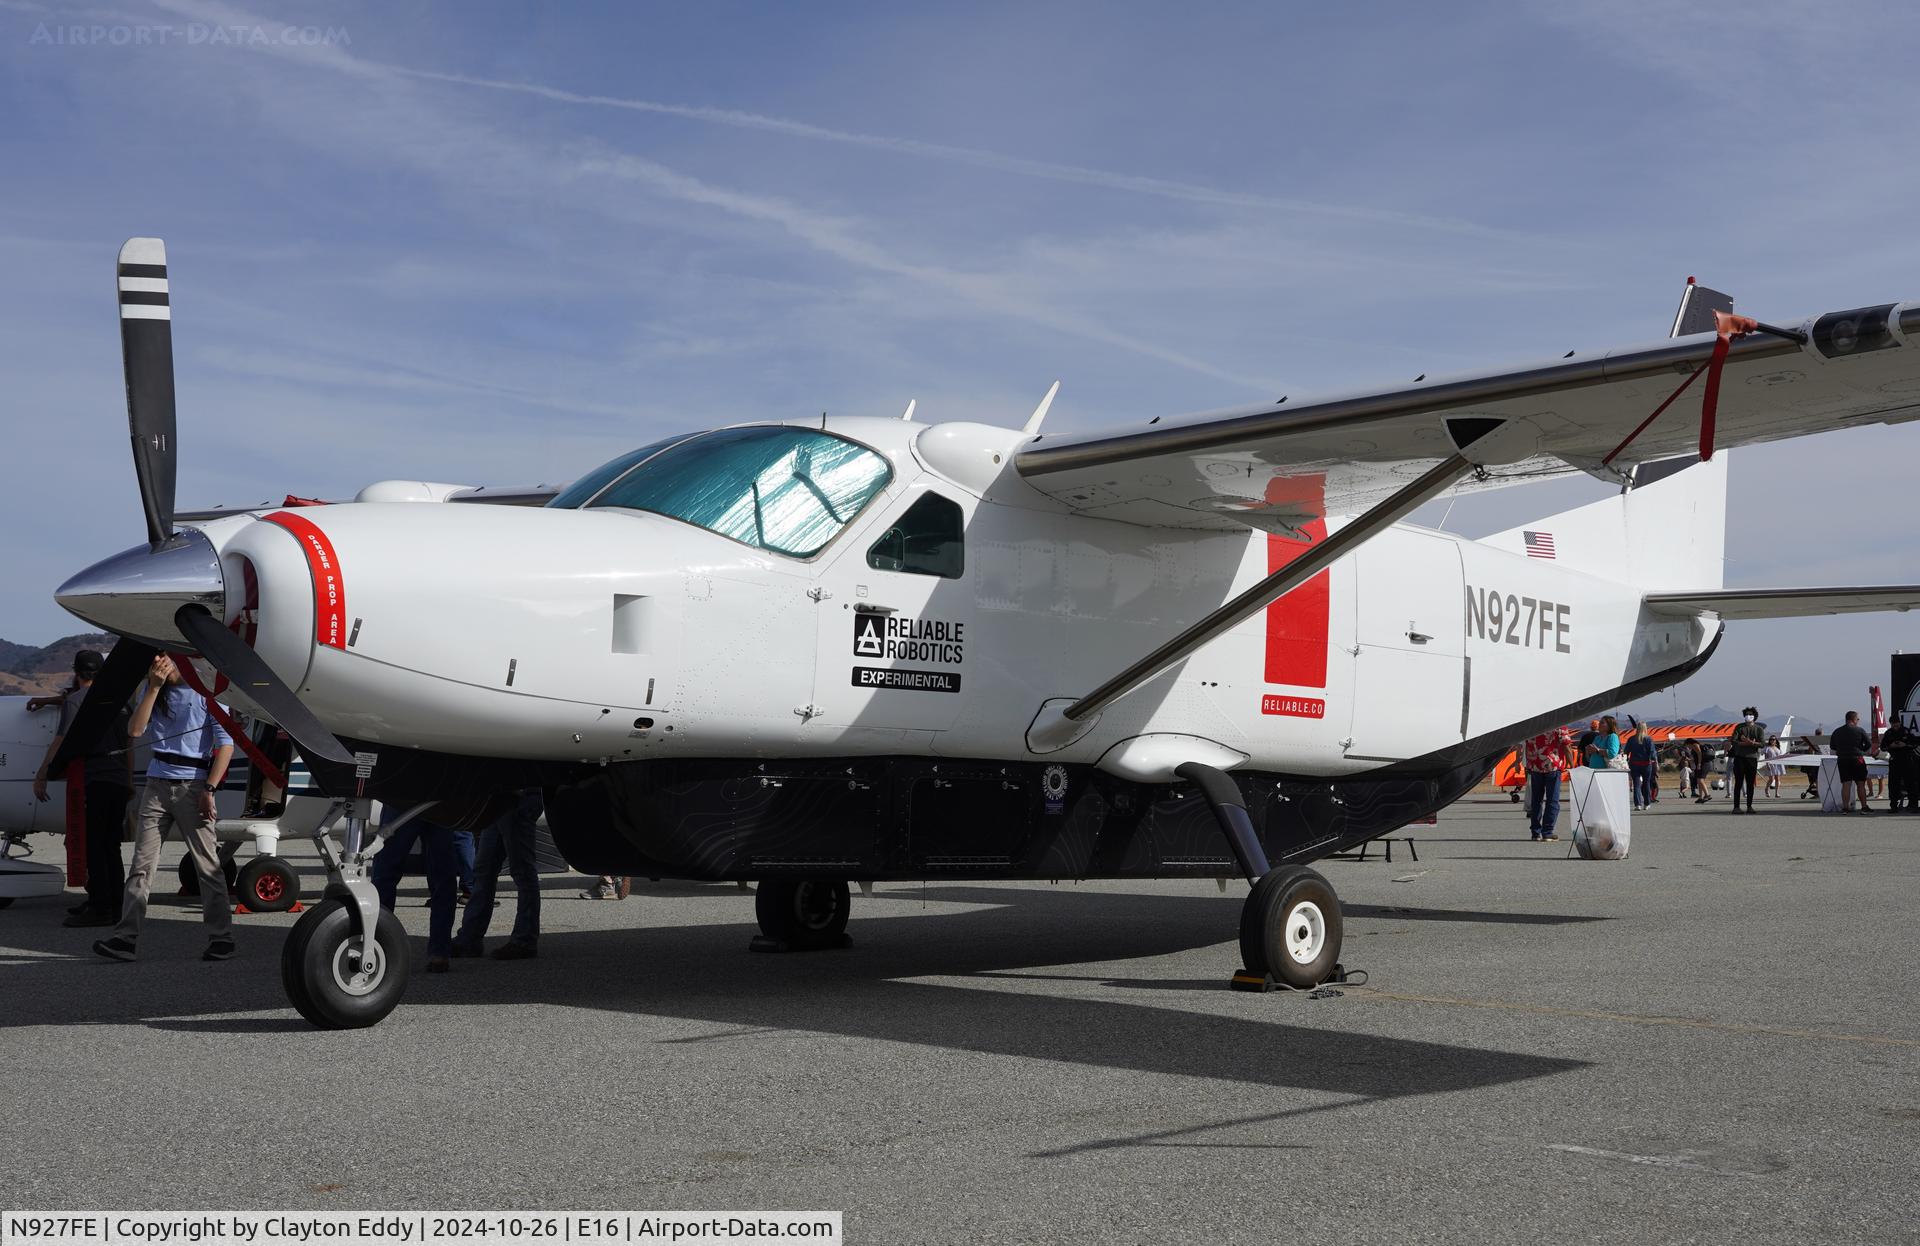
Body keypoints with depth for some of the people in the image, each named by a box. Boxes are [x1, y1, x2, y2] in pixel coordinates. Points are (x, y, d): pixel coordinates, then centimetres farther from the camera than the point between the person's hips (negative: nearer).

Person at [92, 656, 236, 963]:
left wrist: (209, 789, -13)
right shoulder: (155, 692, 13)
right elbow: (135, 730, -1)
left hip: (191, 785, -5)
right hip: (157, 784, 5)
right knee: (141, 864, -1)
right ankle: (126, 938, -2)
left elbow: (226, 745, -7)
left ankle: (221, 938, 3)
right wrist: (154, 688, -7)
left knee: (208, 865, -2)